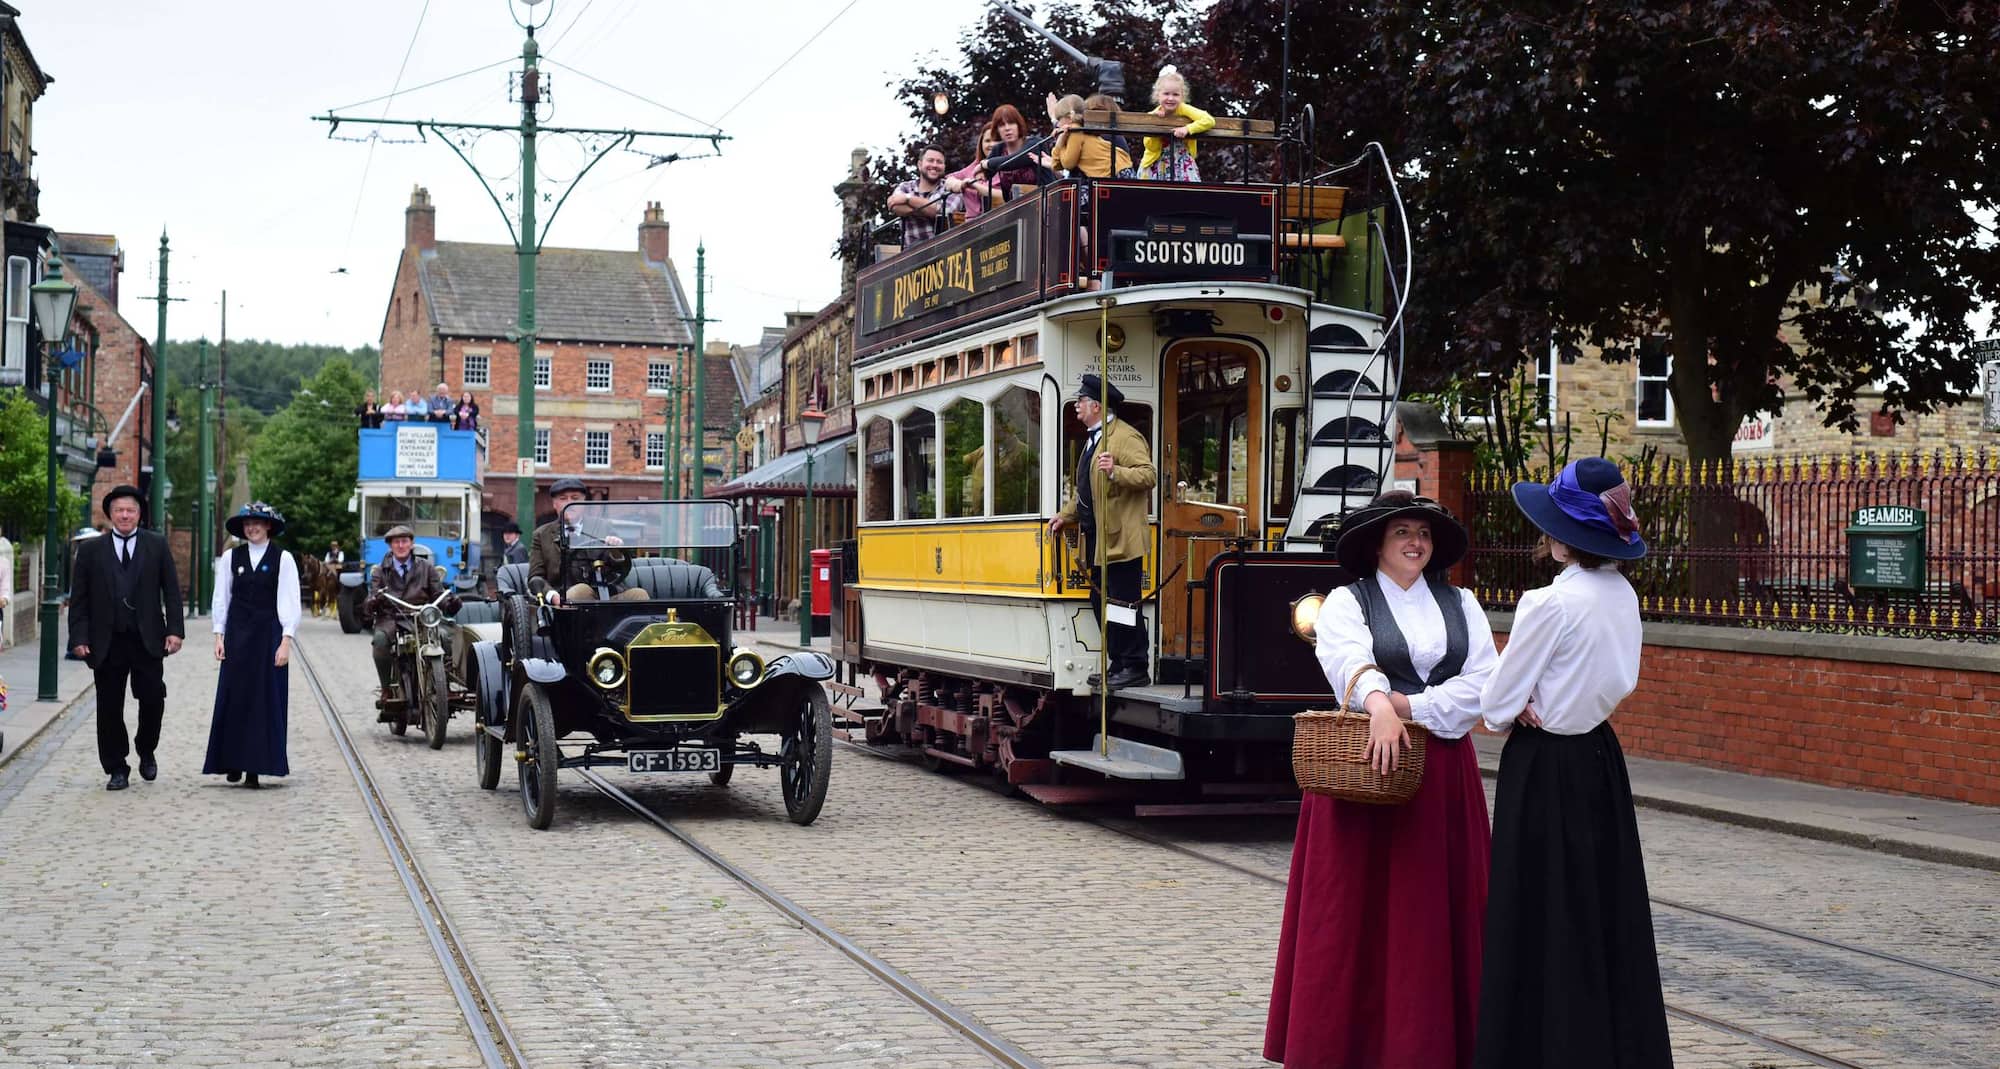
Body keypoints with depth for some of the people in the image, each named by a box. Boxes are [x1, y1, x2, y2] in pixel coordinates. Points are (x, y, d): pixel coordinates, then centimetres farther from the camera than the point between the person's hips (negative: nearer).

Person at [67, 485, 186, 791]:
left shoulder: (157, 545, 7)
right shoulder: (91, 550, 7)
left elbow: (171, 591, 5)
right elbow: (78, 598, 5)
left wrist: (174, 630, -5)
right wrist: (79, 637, -4)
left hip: (147, 640, 0)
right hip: (107, 642, 0)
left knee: (153, 700, -2)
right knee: (109, 708, 3)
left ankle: (147, 752, 24)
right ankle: (117, 769, 14)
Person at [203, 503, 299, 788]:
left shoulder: (282, 559, -1)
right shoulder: (230, 558, 6)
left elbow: (289, 602, -3)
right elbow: (221, 598, 9)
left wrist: (286, 641, -9)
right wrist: (219, 636, 2)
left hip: (268, 635, -2)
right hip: (237, 634, 2)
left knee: (264, 698, -1)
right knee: (234, 697, 1)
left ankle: (255, 767, 4)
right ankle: (234, 763, 10)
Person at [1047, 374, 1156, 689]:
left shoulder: (1126, 437, -10)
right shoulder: (1092, 439, 22)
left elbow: (1148, 474, -20)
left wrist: (1115, 472, -33)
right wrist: (1066, 515, 21)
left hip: (1120, 541, -10)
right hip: (1097, 541, 10)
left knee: (1124, 604, -7)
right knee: (1103, 605, 12)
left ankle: (1136, 668, -2)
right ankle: (1118, 666, 18)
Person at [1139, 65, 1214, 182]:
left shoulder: (1184, 110, -14)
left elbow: (1209, 120, -25)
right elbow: (1151, 147, -12)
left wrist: (1187, 129, -36)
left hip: (1182, 163, -1)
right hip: (1156, 164, 1)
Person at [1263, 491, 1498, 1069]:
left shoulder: (1462, 605, 13)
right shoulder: (1346, 603, 1)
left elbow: (1483, 683, 0)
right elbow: (1350, 661, -20)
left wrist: (1410, 706, -13)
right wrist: (1379, 705, -40)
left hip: (1443, 772, 3)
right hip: (1365, 767, -3)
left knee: (1437, 907, 4)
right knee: (1357, 907, -2)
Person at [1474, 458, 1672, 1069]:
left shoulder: (1549, 603, -19)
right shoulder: (1622, 595, 3)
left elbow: (1497, 705, -13)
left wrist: (1517, 715, 8)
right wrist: (1543, 708, 5)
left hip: (1546, 771, -8)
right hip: (1601, 760, 8)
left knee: (1544, 926, 1)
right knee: (1608, 916, 14)